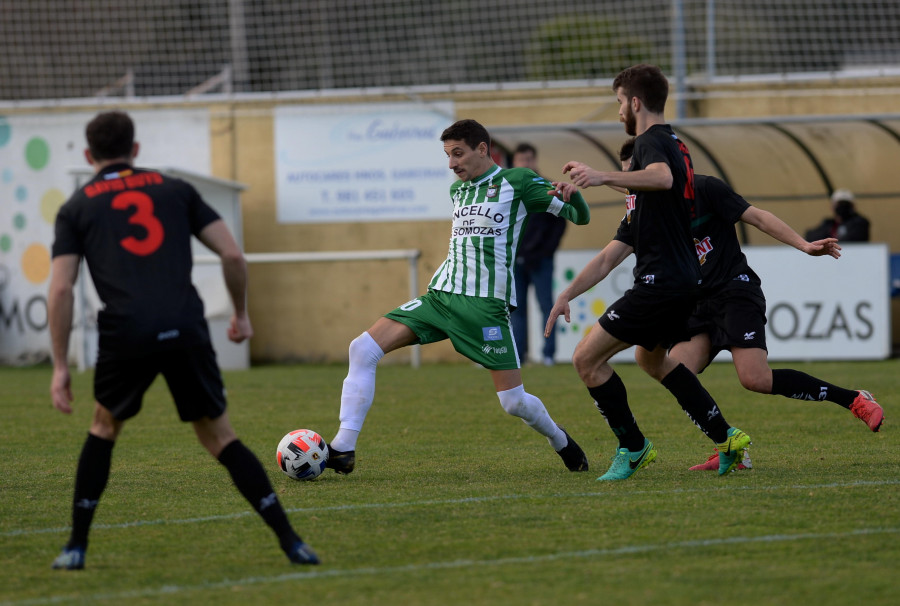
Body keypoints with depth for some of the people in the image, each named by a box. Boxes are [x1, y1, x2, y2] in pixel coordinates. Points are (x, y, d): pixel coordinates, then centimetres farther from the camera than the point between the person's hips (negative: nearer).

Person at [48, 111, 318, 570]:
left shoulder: (76, 208, 17)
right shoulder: (175, 190, 20)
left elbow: (60, 290, 6)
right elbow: (232, 255, 12)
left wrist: (60, 367, 9)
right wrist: (241, 314, 27)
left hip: (126, 334, -1)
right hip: (187, 332, 1)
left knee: (104, 428, 25)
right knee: (219, 437, 12)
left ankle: (76, 546, 22)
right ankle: (290, 541, 0)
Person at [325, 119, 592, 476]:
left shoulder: (517, 182, -1)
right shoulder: (457, 190, 18)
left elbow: (580, 216, -2)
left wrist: (572, 189, -23)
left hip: (486, 304, -6)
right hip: (441, 296, 6)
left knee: (513, 402, -6)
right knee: (363, 349, -12)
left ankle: (560, 441, 28)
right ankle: (343, 449, -14)